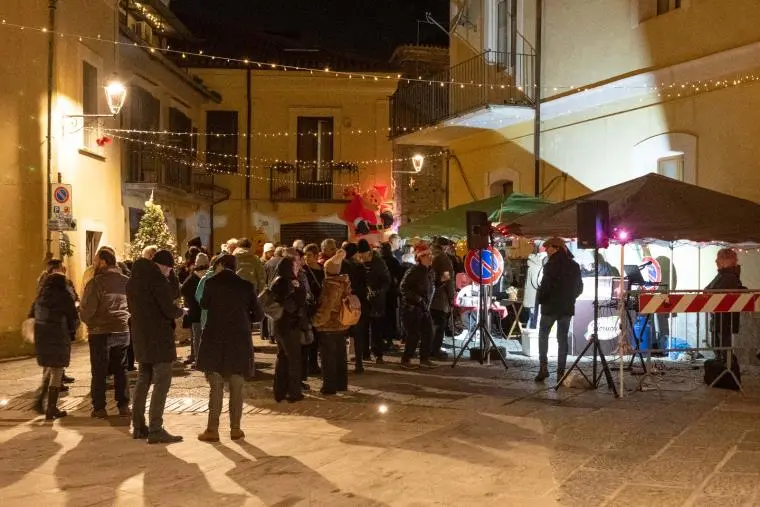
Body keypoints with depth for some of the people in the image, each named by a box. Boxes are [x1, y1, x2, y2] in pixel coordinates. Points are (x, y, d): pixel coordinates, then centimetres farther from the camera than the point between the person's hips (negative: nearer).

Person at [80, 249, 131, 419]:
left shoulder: (96, 282, -13)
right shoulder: (126, 281, 2)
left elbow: (86, 312, -13)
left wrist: (86, 319, 7)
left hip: (101, 333, -4)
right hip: (123, 331, 4)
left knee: (99, 372, 6)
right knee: (121, 370, 12)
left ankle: (99, 408, 9)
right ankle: (124, 405, 14)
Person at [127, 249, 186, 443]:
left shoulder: (134, 279, 11)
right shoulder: (157, 278, -16)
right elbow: (170, 310, -20)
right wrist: (181, 311, -2)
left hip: (140, 337, 9)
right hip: (159, 338, -9)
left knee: (143, 380, 17)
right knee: (161, 383, -4)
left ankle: (138, 426, 23)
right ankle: (155, 430, -5)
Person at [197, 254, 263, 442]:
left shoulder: (212, 283, -3)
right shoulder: (247, 286, 0)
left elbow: (204, 304, 13)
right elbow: (257, 315, 3)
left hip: (215, 340, -1)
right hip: (239, 341, 1)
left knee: (216, 387, 4)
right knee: (237, 387, 8)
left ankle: (212, 429, 5)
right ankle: (235, 428, 12)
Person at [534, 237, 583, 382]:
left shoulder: (551, 265, -13)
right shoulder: (574, 266, 7)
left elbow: (545, 286, -17)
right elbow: (579, 287, 12)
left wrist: (539, 299, -1)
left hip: (551, 306, -5)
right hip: (567, 307, 5)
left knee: (543, 335, 10)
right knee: (562, 338, 8)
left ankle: (543, 367, 1)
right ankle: (561, 371, 6)